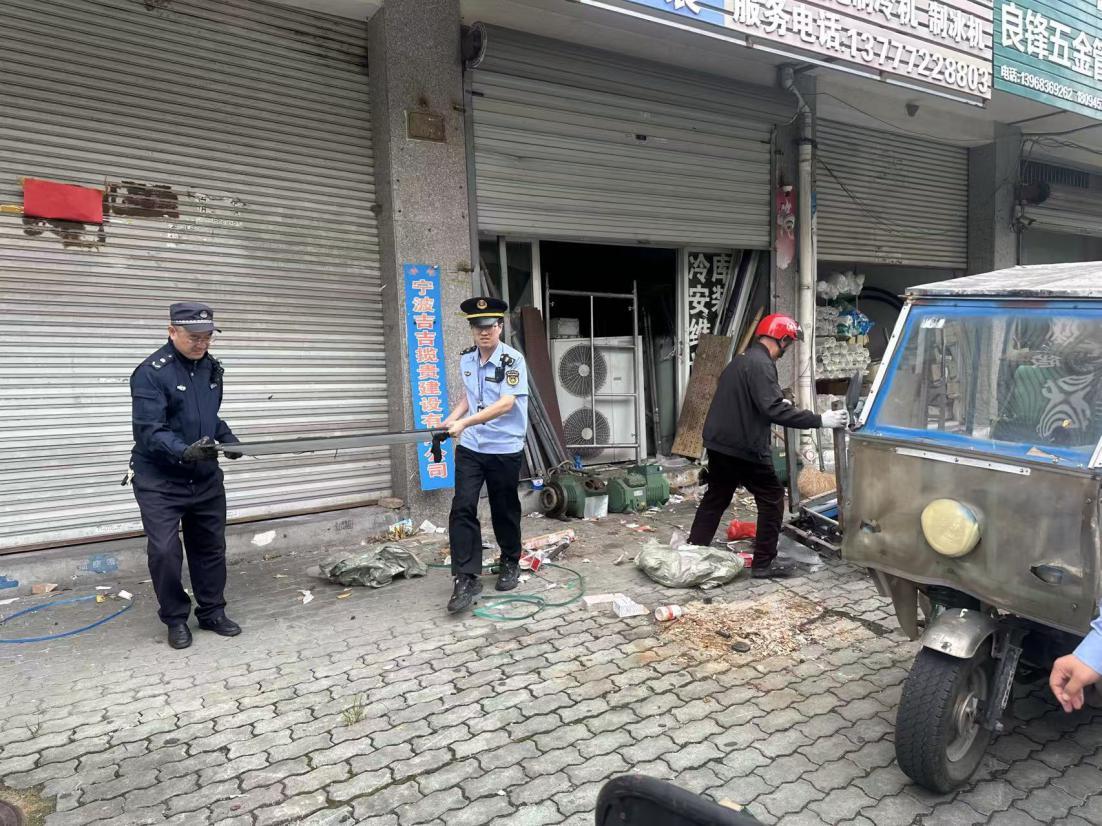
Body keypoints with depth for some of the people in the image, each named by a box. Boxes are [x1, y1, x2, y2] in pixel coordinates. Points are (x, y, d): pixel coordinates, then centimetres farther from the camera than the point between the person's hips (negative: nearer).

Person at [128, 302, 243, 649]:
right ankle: (176, 619, 17)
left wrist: (229, 440, -4)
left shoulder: (212, 367, 4)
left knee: (210, 546, 12)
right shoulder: (151, 372, -17)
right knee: (165, 551, -4)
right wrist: (184, 451, -41)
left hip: (206, 477, 6)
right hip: (160, 480, -6)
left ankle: (212, 612, 27)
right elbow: (149, 431, -24)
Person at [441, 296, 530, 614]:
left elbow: (505, 404, -24)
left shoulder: (513, 360, -14)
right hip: (470, 448, 4)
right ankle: (466, 579, -2)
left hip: (505, 449, -4)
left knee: (504, 511, 10)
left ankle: (510, 563, 33)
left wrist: (465, 422, -30)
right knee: (462, 508, -7)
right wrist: (451, 419, 5)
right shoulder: (466, 359, 5)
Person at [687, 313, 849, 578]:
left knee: (716, 497, 17)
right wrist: (819, 420, -25)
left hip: (720, 443, 10)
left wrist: (780, 401, 25)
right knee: (772, 499, 3)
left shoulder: (742, 360, 17)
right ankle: (764, 562, 8)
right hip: (744, 447, -10)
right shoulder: (761, 364, -16)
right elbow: (773, 410, -26)